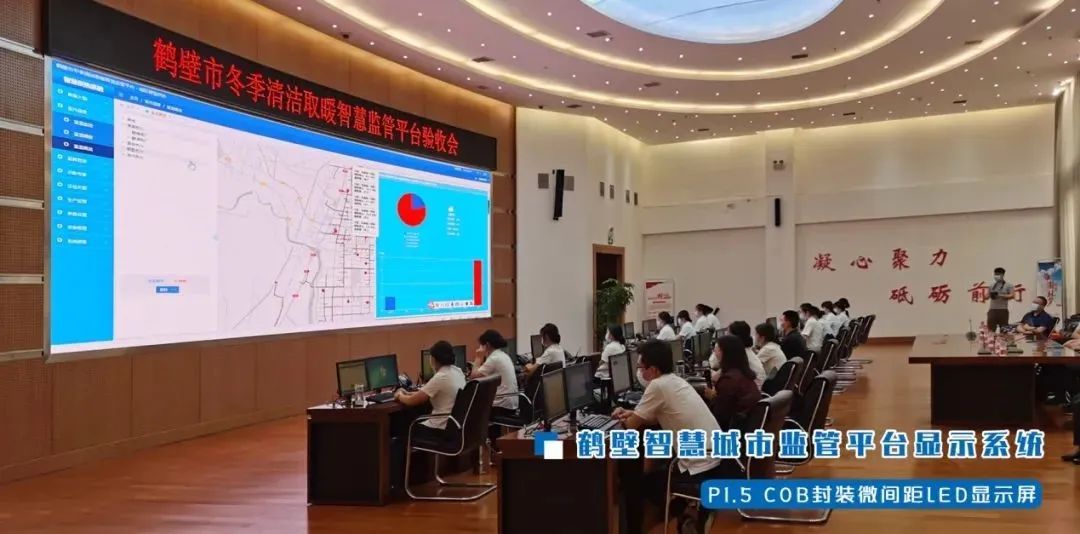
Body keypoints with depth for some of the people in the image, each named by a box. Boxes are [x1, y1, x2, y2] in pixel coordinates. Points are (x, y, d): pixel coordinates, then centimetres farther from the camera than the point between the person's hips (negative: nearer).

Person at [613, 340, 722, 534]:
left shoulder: (658, 385, -15)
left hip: (701, 472, -8)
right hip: (717, 463, 8)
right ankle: (696, 510, 17)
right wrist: (632, 414, 15)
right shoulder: (676, 381, 10)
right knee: (659, 472, 30)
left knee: (633, 481, 10)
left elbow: (631, 426, -5)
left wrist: (626, 418, 15)